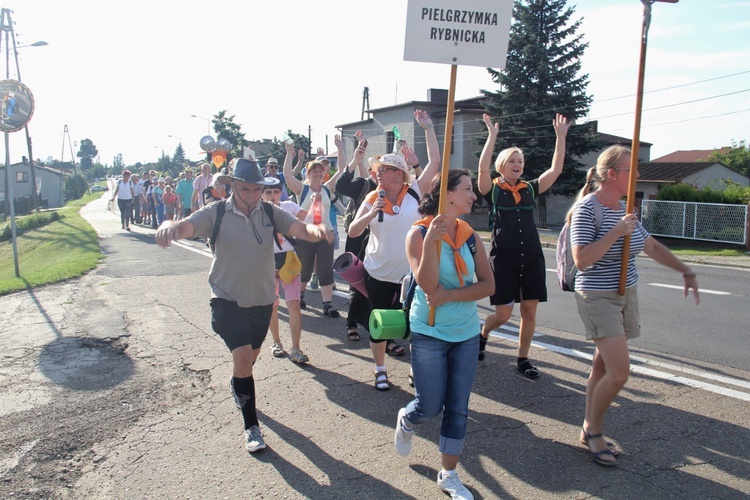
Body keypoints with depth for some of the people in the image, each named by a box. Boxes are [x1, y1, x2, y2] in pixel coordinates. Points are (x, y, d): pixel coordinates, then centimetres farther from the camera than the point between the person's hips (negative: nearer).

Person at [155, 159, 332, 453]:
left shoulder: (270, 213, -5)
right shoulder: (216, 213, -11)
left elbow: (300, 229, -19)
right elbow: (187, 226, -26)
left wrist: (315, 229, -43)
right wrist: (170, 227, -50)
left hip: (262, 299, 4)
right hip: (229, 299, -3)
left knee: (251, 356, 21)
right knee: (242, 356, -15)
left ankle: (239, 387, 55)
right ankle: (251, 426, 2)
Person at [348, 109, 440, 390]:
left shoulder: (415, 193, -5)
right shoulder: (372, 198, -2)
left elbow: (435, 162, -9)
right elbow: (352, 232, -6)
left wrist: (428, 128, -10)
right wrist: (372, 212, -22)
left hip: (411, 273, -1)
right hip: (378, 274, 1)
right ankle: (380, 370, 28)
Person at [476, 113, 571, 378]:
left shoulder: (530, 189, 9)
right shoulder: (493, 190, -1)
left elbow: (556, 169, 5)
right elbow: (483, 168, -19)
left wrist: (561, 136, 1)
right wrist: (492, 136, -21)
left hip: (532, 258, 4)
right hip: (503, 258, -4)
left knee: (529, 311, 5)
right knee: (503, 313, -2)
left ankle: (523, 360, 19)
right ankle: (483, 334, 31)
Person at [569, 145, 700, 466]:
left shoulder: (623, 210, 10)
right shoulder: (587, 208, -14)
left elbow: (652, 247, 22)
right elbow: (581, 260, -22)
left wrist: (686, 272, 23)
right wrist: (617, 232, -21)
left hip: (626, 295, 8)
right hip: (598, 298, -7)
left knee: (602, 367, 10)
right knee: (619, 372, -12)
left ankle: (589, 431, 23)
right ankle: (594, 431, 11)